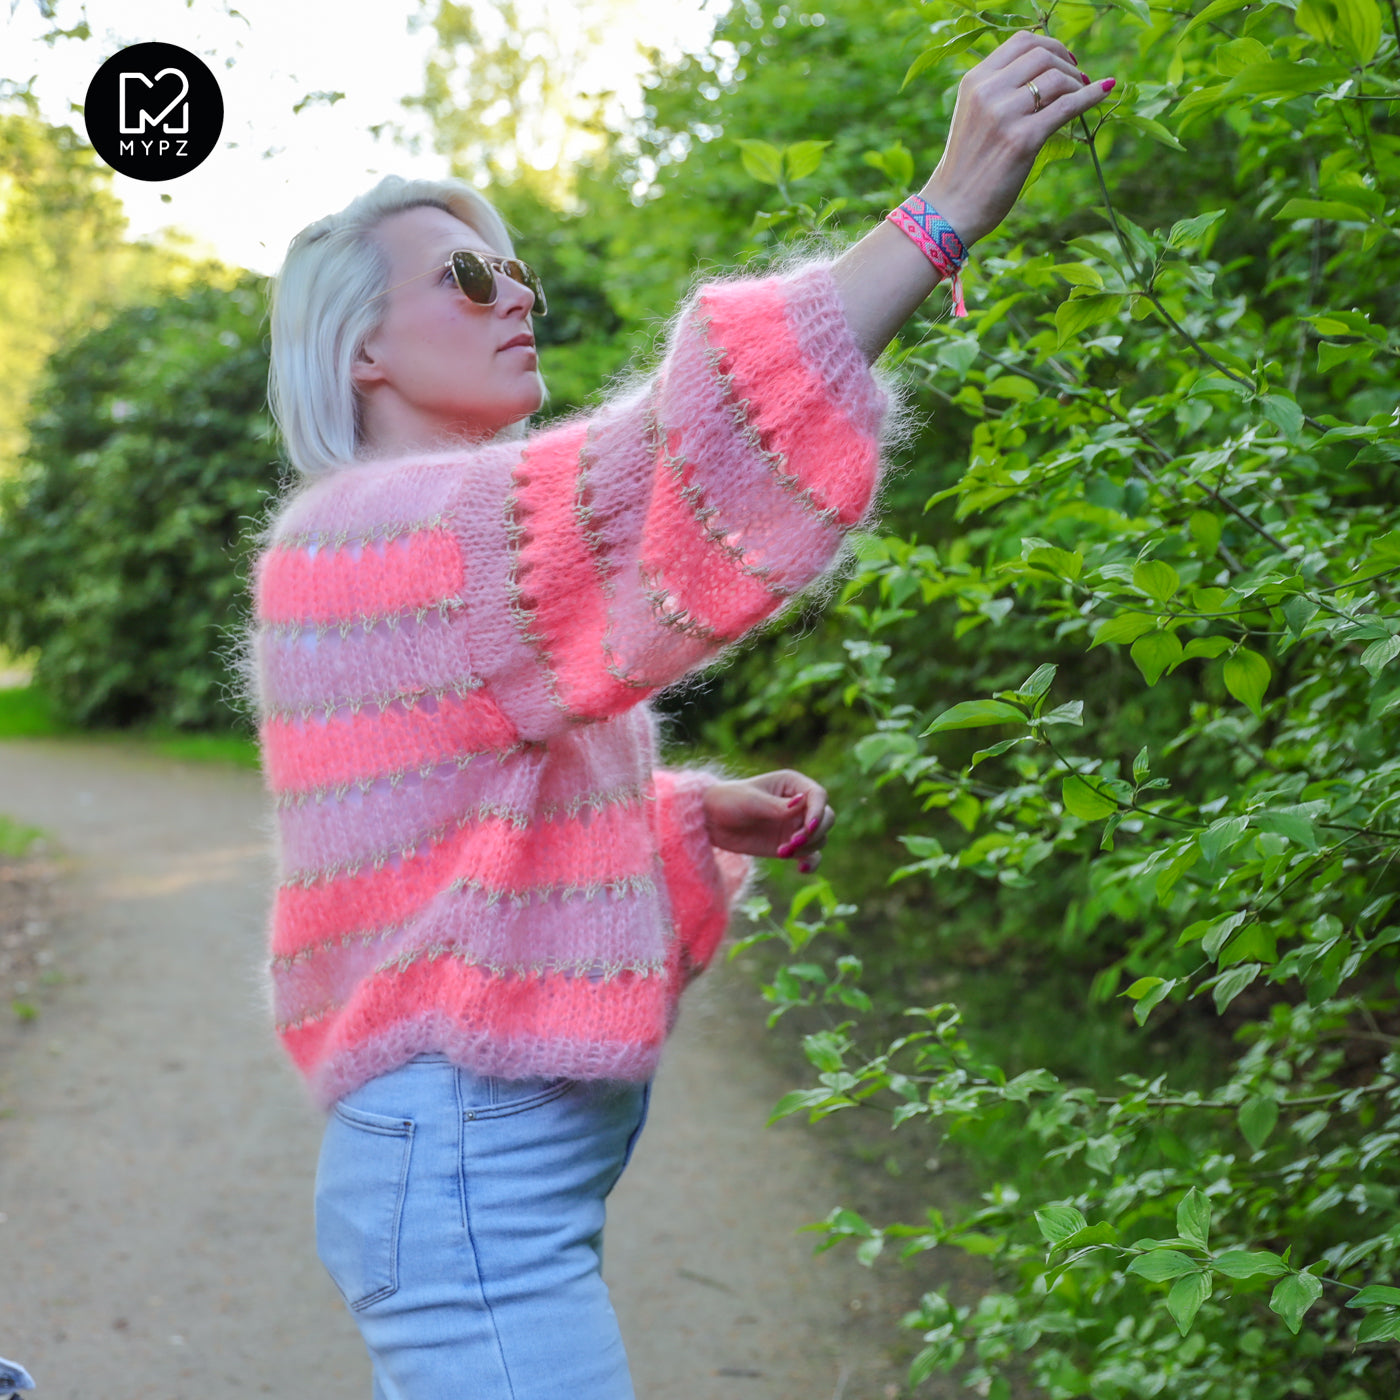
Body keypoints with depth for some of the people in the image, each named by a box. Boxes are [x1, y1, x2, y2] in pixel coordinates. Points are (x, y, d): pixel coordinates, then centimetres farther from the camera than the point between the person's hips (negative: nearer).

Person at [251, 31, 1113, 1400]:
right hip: (470, 1169, -10)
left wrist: (700, 814, 5)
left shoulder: (426, 542, 17)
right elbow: (663, 469, -30)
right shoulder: (375, 532, -15)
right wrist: (946, 209, -29)